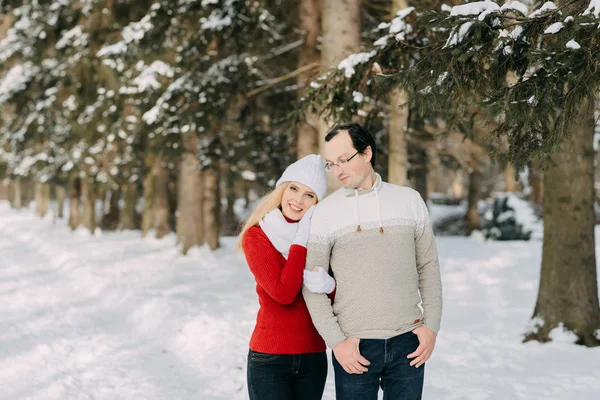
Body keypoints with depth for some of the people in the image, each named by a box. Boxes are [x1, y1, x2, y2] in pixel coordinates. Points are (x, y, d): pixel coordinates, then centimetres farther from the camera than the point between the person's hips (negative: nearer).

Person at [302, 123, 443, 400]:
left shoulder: (409, 200, 5)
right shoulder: (325, 212, -2)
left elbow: (427, 265, 9)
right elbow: (313, 285, -1)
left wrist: (431, 325, 2)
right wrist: (336, 342, -8)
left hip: (407, 343, 2)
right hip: (354, 347, -1)